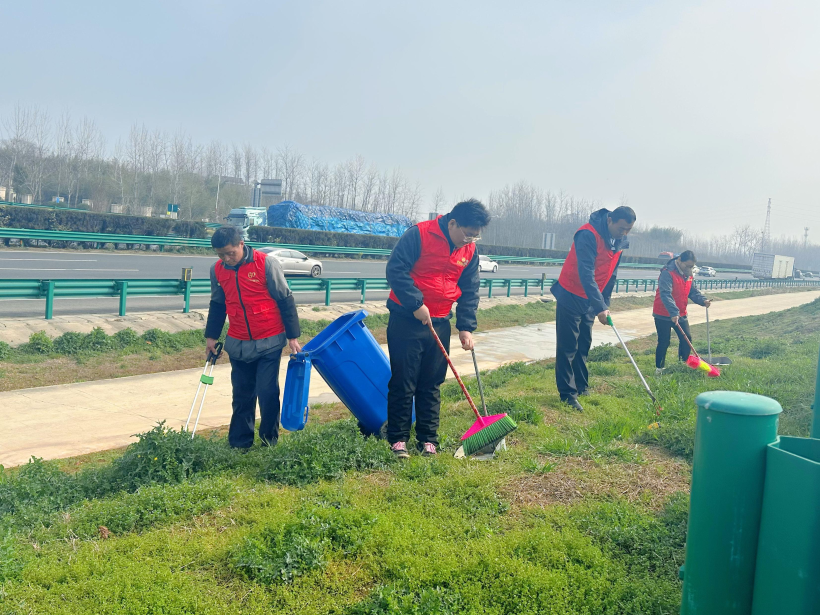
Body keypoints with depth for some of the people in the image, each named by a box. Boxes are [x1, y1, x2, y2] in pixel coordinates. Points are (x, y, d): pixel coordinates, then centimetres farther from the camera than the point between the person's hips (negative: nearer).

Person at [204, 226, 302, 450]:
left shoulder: (266, 263, -13)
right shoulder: (217, 269, 1)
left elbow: (285, 300, -8)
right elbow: (217, 305, 15)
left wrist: (292, 336, -7)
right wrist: (211, 336, 14)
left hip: (269, 343, -4)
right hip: (238, 345, 4)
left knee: (267, 393, -2)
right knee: (242, 396, 10)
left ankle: (269, 442, 15)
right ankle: (239, 444, 21)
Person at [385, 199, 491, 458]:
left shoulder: (470, 251, 6)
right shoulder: (418, 234, -13)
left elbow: (469, 291, 10)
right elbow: (395, 269, -17)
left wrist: (466, 327, 0)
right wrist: (416, 304, -21)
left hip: (439, 324, 5)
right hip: (406, 320, -5)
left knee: (431, 384, 10)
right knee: (402, 382, 0)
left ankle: (428, 439, 20)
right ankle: (398, 439, 12)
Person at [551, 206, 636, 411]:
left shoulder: (620, 241, -1)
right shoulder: (588, 235, -26)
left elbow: (611, 274, 11)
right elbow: (586, 274, -31)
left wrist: (604, 304, 10)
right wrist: (600, 307, -33)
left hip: (590, 300, 7)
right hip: (571, 297, -7)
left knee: (583, 346, 14)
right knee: (567, 347, -3)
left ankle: (581, 387, 24)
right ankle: (568, 394, 2)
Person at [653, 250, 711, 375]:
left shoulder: (688, 275, 7)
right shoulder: (667, 273, -21)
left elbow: (693, 292, 11)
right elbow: (665, 294, -31)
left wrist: (703, 300, -11)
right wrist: (673, 312, -40)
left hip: (680, 314, 8)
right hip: (663, 315, -8)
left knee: (687, 338, 7)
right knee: (664, 342, -2)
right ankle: (659, 368, 13)